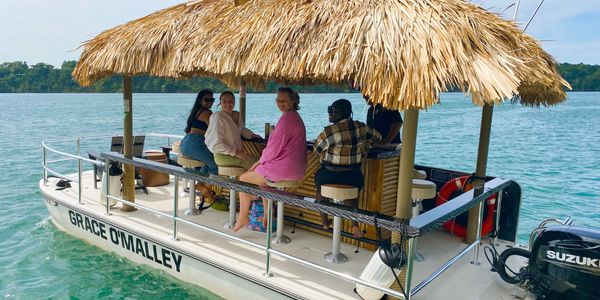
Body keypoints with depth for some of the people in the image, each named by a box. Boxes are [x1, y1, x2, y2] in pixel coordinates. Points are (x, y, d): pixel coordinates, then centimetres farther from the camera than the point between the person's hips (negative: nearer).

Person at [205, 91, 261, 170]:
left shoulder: (237, 115, 10)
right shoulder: (218, 117, -13)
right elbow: (216, 144, -17)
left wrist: (251, 134, 16)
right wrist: (235, 152, -21)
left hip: (237, 153, 8)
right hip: (223, 156, -8)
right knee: (255, 162, -25)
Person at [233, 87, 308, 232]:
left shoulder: (287, 119, -19)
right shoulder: (295, 117, 14)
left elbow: (274, 149, -20)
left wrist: (259, 162, -3)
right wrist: (261, 161, 11)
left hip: (283, 169, -10)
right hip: (295, 168, 10)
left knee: (243, 179, 7)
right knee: (261, 176, 32)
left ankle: (243, 217, 18)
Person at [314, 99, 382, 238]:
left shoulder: (329, 131, -17)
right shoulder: (361, 127, -2)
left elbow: (317, 149, -2)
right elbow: (377, 137, 15)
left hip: (330, 176, -3)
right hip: (354, 178, 3)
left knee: (319, 177, 30)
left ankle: (325, 222, 35)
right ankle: (355, 225, 15)